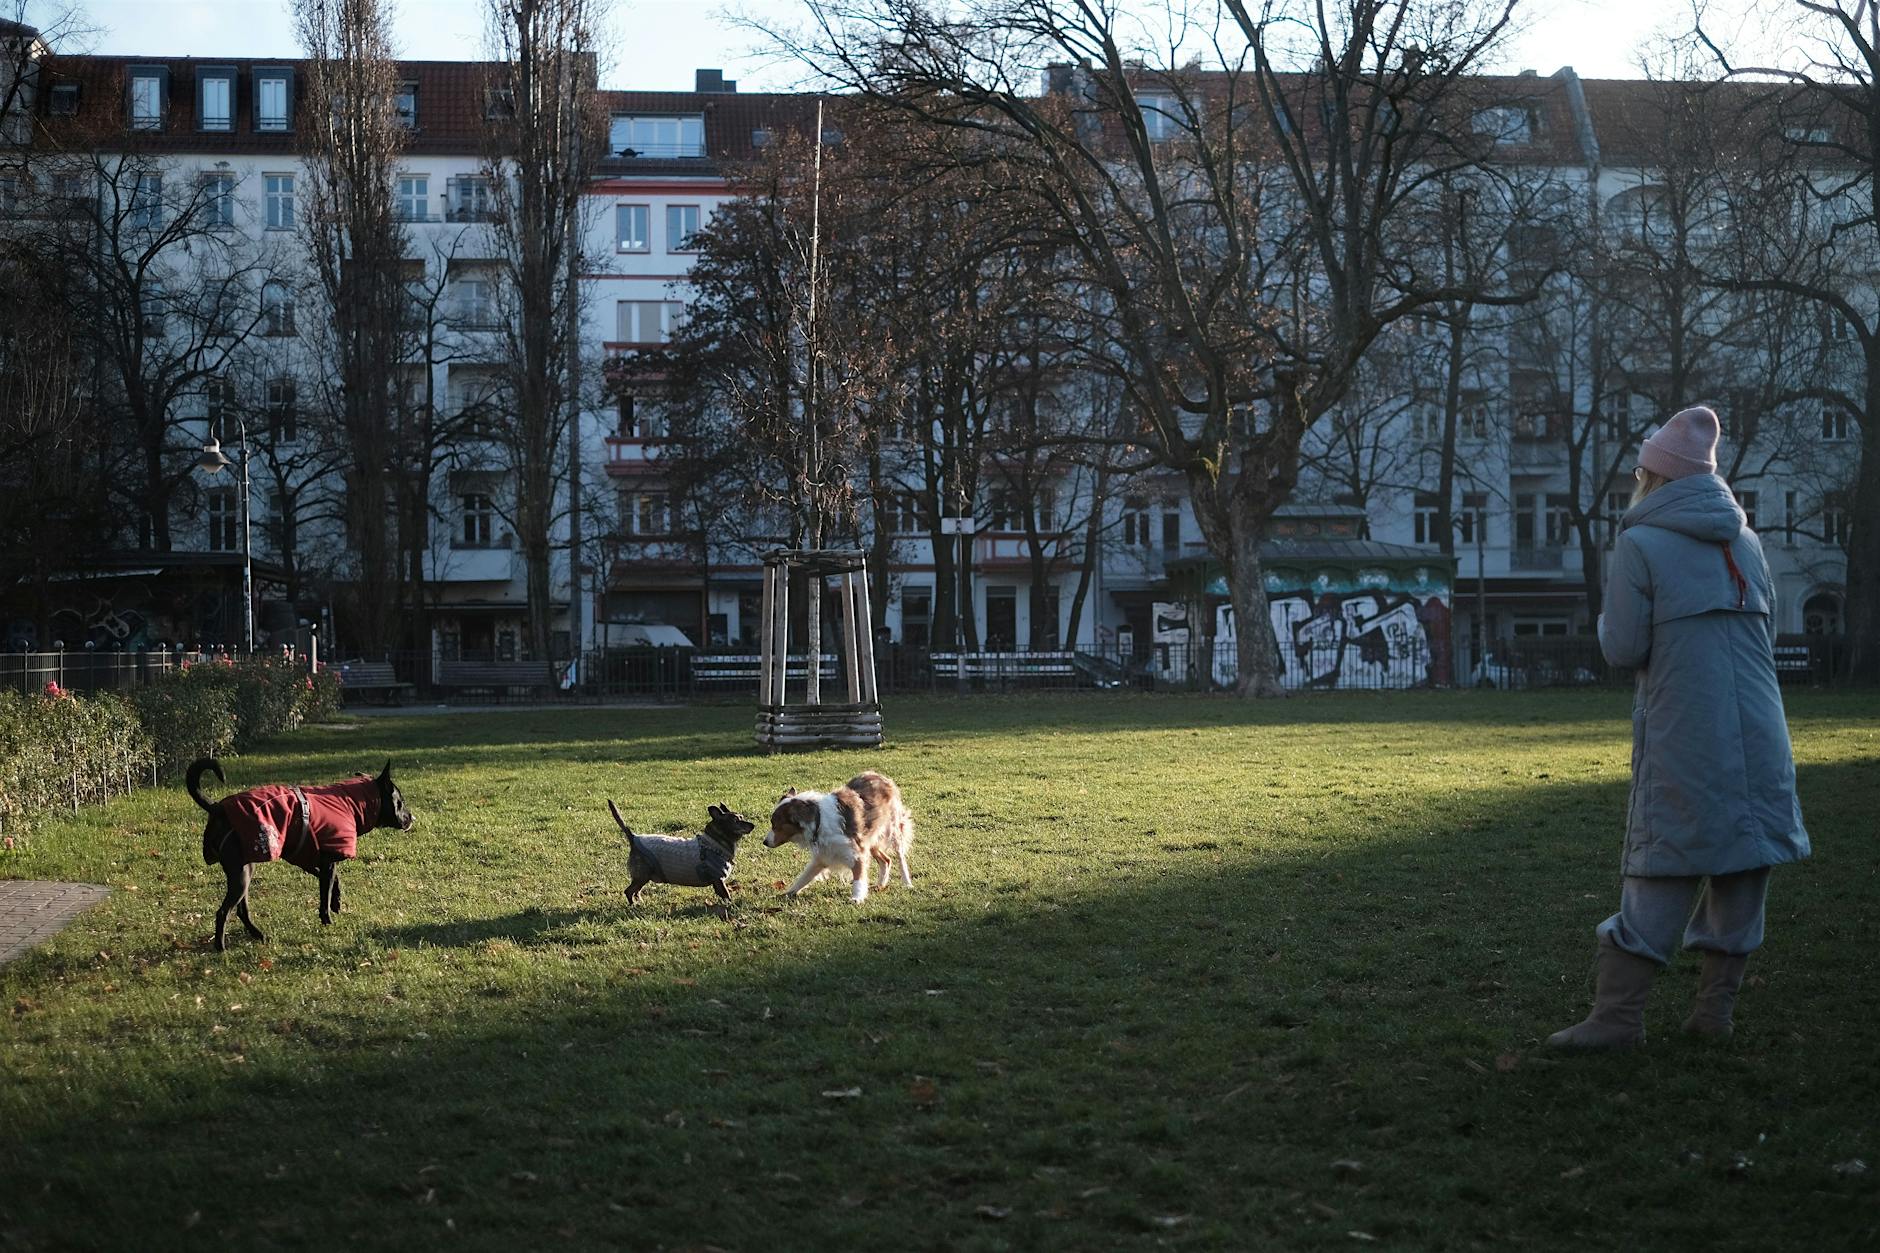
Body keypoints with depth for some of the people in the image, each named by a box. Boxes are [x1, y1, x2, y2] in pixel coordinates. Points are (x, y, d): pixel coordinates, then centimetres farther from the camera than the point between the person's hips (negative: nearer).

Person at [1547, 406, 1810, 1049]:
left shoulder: (1640, 545, -7)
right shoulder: (1746, 540, 11)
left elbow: (1622, 648, -7)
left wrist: (1610, 617, 12)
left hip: (1683, 737, -5)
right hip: (1760, 733, 5)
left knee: (1664, 873, -3)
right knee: (1743, 864, 9)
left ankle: (1618, 1014, -3)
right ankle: (1717, 1007, 13)